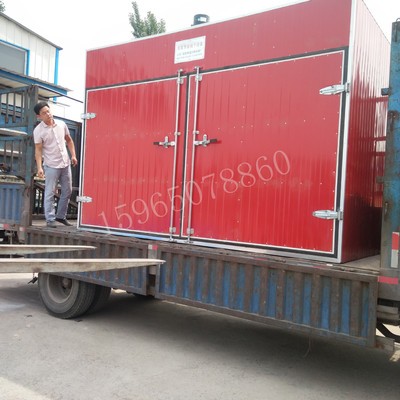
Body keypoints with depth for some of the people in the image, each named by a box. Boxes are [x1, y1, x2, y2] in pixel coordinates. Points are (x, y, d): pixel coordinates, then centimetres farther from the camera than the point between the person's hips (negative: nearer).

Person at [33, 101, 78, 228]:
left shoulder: (61, 124, 4)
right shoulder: (38, 130, -8)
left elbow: (69, 140, 15)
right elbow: (38, 150, -9)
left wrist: (73, 155, 5)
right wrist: (39, 168, -17)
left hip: (66, 164, 5)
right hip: (51, 166, -5)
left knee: (67, 191, 10)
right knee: (50, 193, -1)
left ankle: (61, 216, 24)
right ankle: (50, 219, 8)